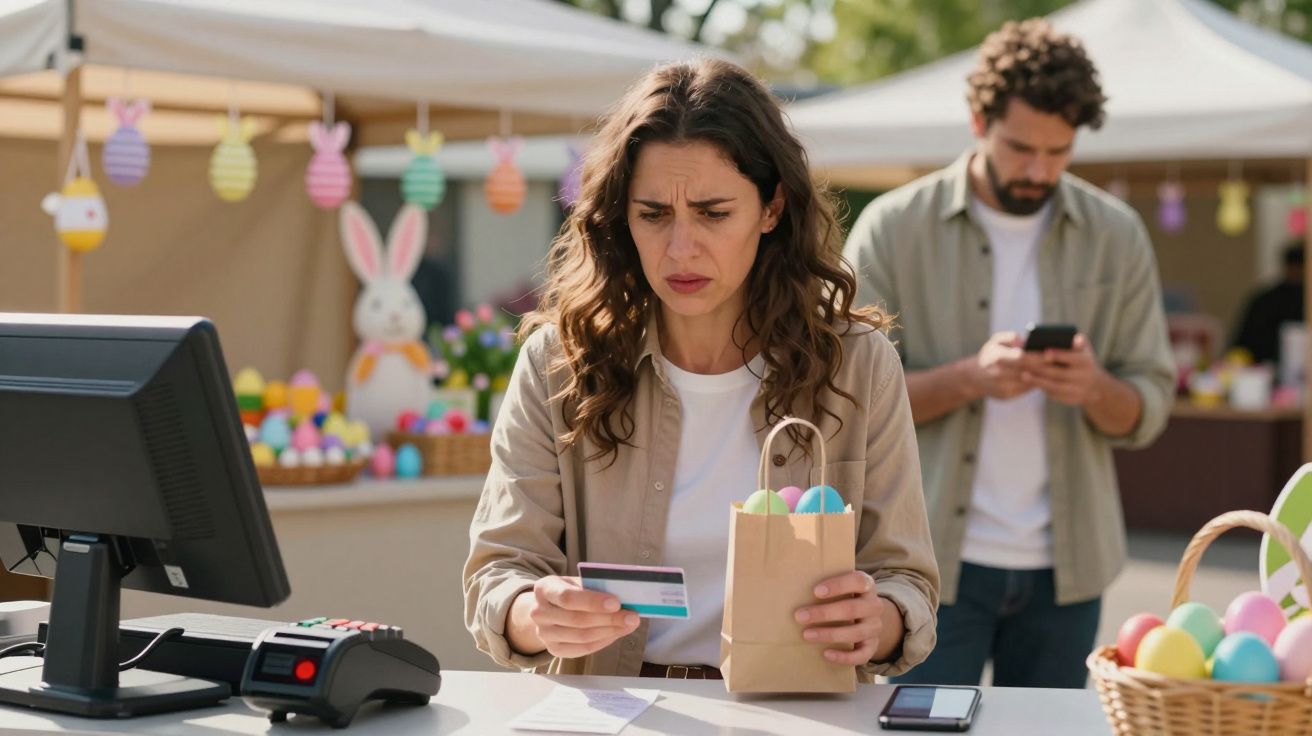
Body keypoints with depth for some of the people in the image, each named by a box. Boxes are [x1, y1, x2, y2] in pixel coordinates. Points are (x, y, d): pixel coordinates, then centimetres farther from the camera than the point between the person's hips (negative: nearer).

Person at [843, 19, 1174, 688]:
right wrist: (969, 377, -21)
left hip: (1064, 566, 3)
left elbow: (1149, 409, 7)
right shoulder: (893, 228, -2)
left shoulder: (1117, 237, 6)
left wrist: (1095, 388, -16)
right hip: (935, 559, -3)